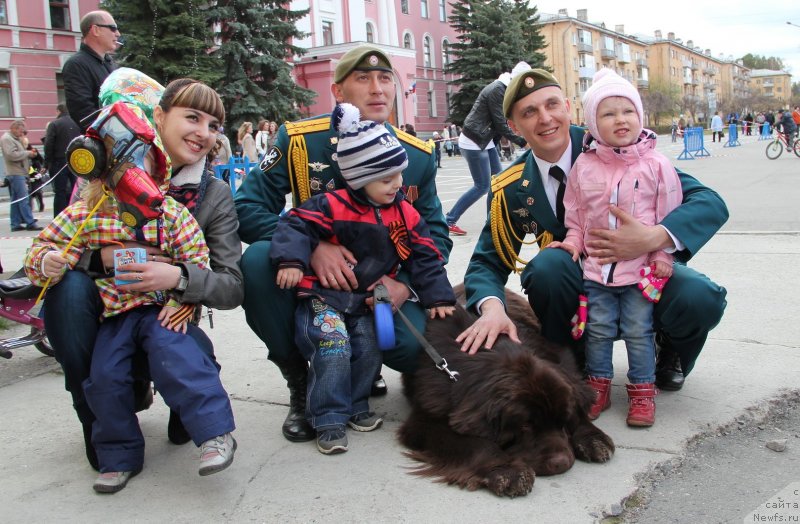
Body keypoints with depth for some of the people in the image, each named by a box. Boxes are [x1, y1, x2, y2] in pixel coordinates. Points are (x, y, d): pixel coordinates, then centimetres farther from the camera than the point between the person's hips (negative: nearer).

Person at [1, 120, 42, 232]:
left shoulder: (16, 139, 21)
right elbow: (12, 155, -21)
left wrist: (30, 153, 5)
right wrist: (27, 153, -13)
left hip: (19, 173, 10)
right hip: (15, 173, -10)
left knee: (16, 200, 10)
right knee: (24, 199, -13)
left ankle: (15, 224, 13)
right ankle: (30, 223, -15)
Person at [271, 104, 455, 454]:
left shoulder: (404, 213, 0)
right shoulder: (334, 206, -15)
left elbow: (425, 257, 3)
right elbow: (297, 224, -17)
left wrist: (439, 297, -2)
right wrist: (291, 260, -33)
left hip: (365, 300, 5)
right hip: (323, 295, -5)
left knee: (368, 349, 1)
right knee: (333, 347, -20)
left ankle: (355, 407, 23)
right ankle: (329, 420, -8)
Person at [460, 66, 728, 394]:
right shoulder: (512, 189, -7)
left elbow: (710, 203, -18)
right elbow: (487, 262, -4)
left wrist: (652, 238, -39)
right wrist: (492, 308, -28)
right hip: (579, 288, 1)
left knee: (700, 299, -31)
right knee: (549, 263, -31)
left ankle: (672, 356, 7)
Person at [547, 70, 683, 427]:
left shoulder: (655, 164, -5)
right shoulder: (584, 166, 0)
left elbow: (670, 212, -2)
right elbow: (575, 211, 9)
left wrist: (663, 254, -6)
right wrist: (573, 241, -2)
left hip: (641, 267, -2)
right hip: (596, 267, 2)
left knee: (638, 331, 4)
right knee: (598, 329, 10)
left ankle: (642, 391, 18)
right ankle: (598, 386, 24)